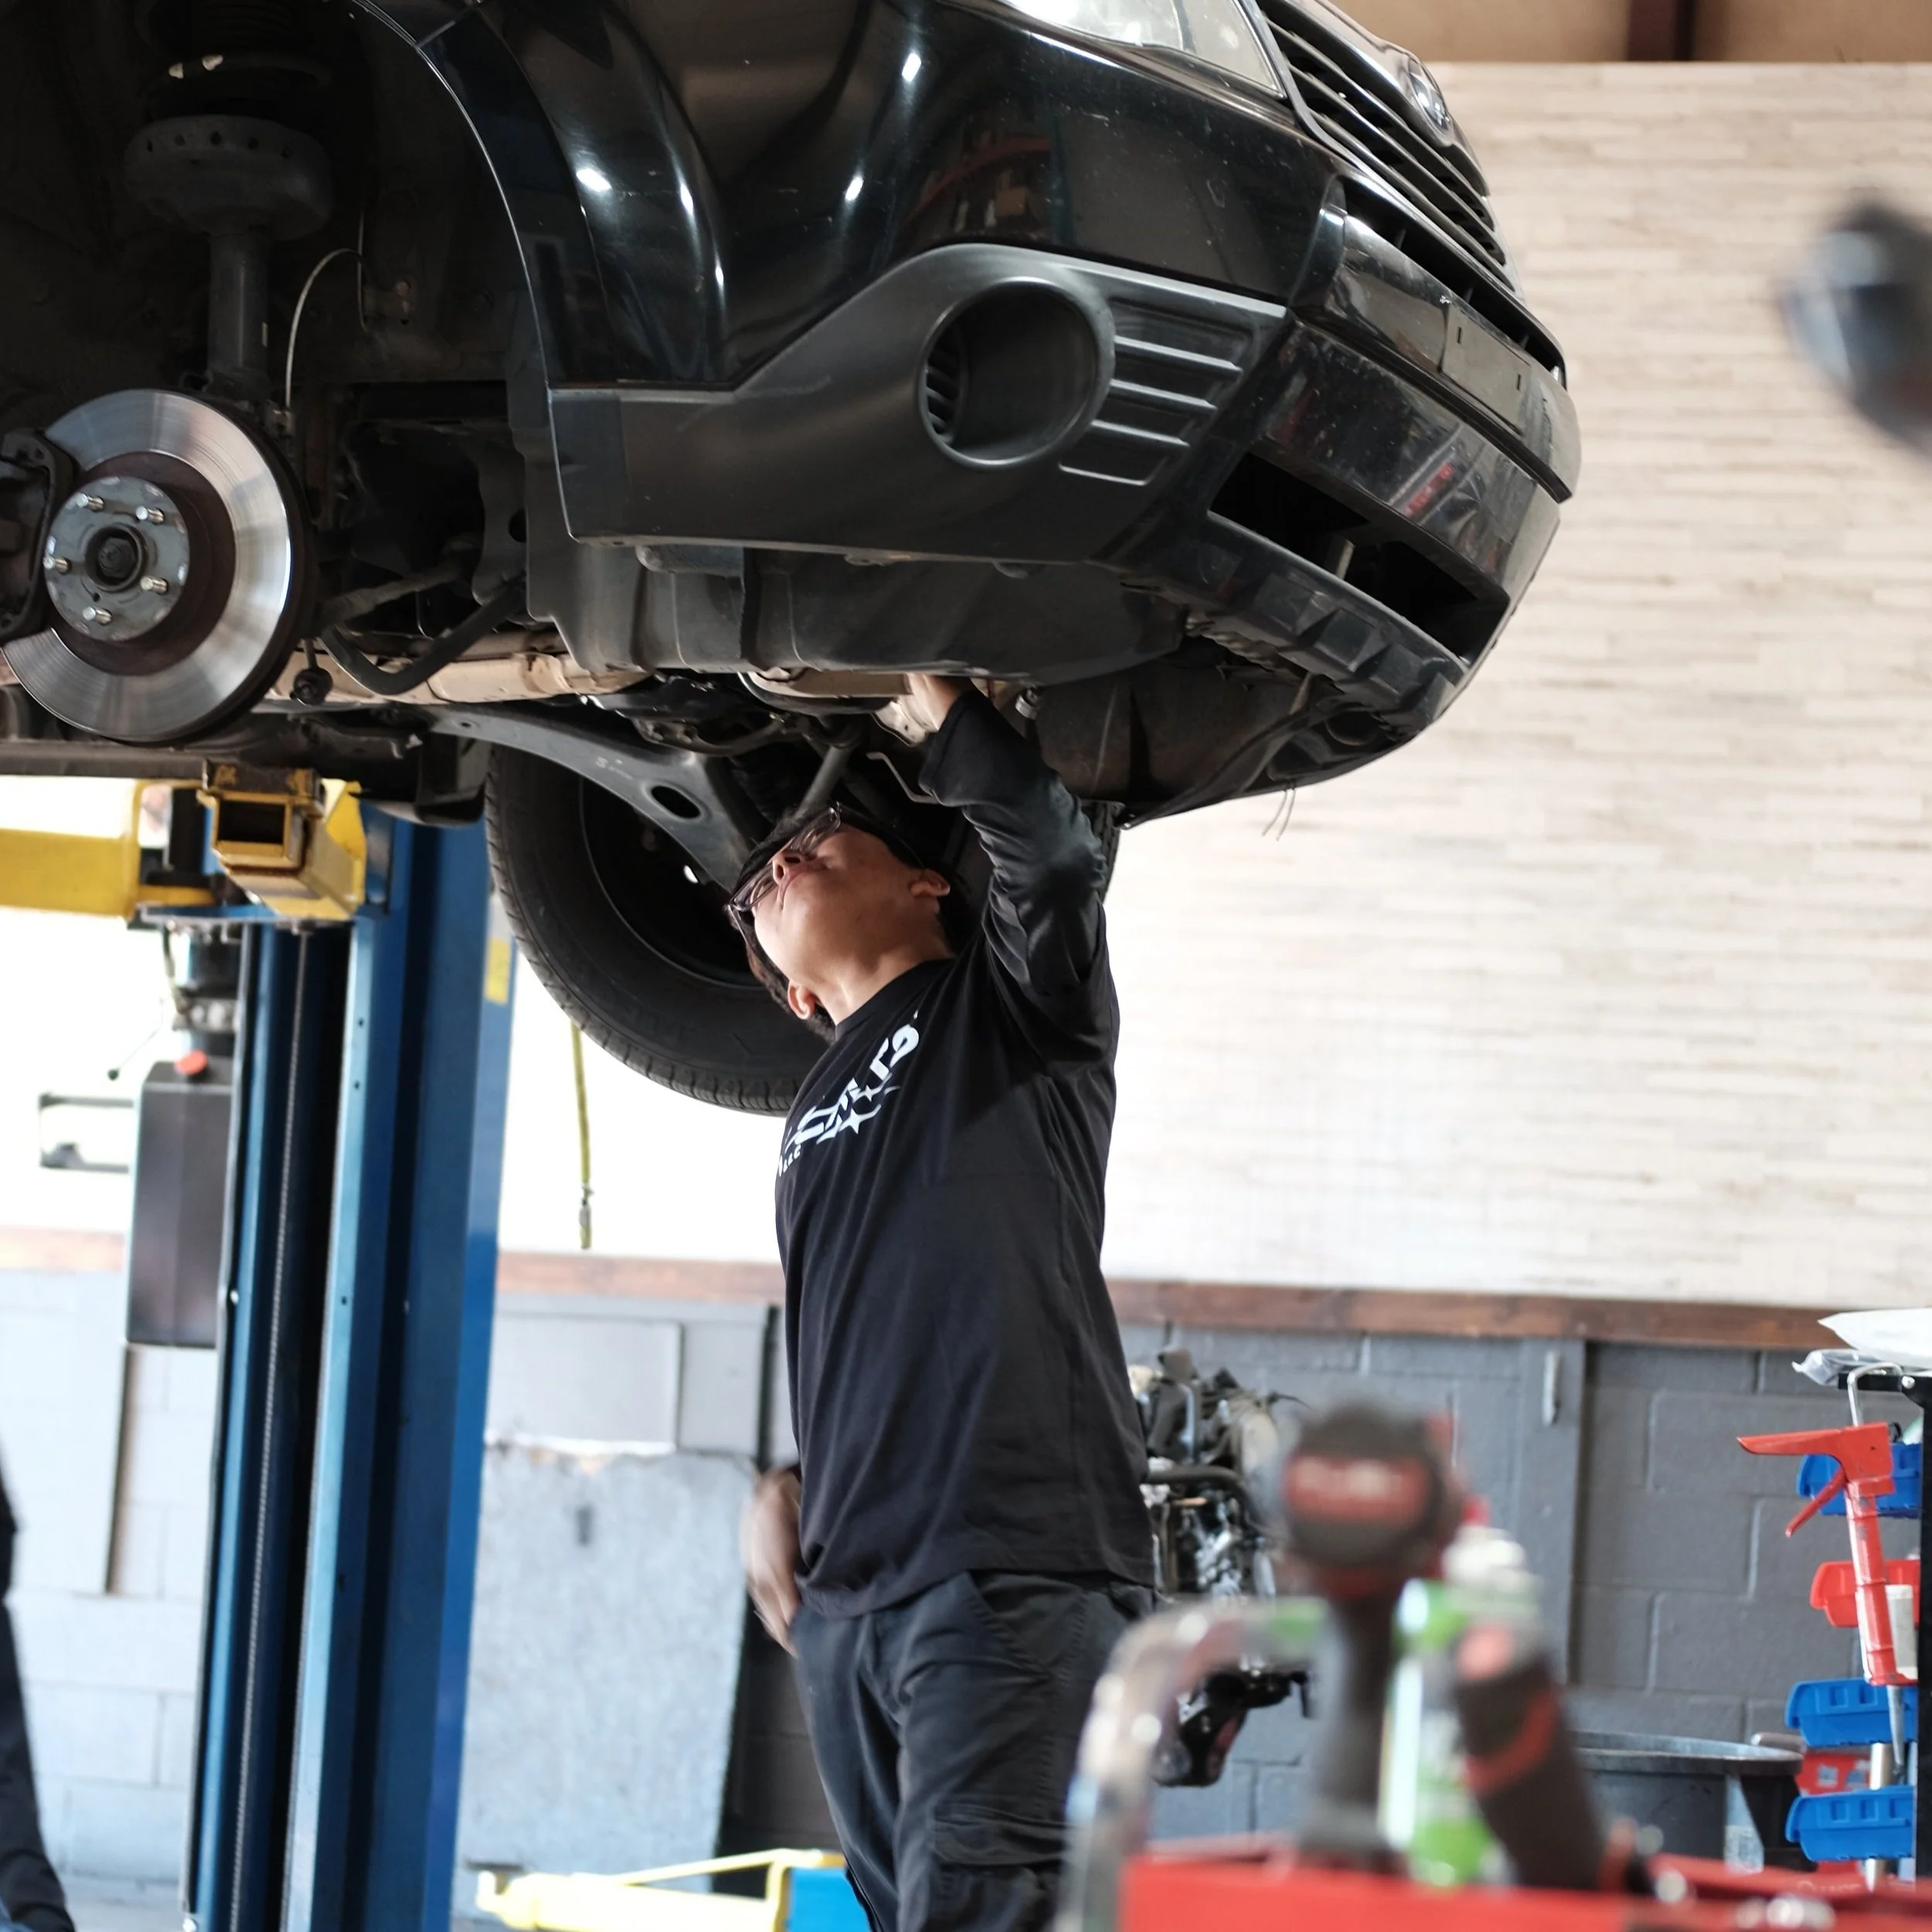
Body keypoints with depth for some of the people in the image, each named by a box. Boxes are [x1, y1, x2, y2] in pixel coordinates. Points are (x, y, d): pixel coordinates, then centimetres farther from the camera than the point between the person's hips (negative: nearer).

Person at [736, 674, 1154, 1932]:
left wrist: (934, 690, -5)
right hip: (847, 1602, 7)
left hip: (1018, 1577, -7)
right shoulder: (817, 1127, 29)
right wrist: (786, 1490, 17)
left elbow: (1054, 848, -13)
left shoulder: (1010, 1003, 9)